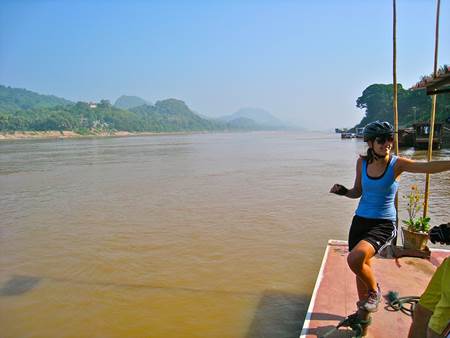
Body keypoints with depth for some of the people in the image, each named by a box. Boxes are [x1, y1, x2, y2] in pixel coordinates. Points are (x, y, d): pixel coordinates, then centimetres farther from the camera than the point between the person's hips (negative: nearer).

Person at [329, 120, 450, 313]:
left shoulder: (397, 163, -10)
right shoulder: (362, 162, 1)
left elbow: (428, 167, -29)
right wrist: (343, 191, -9)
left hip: (384, 224, -4)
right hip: (360, 221, 5)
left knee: (355, 258, -27)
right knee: (362, 269, 15)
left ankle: (374, 291, 6)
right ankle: (364, 312, 40)